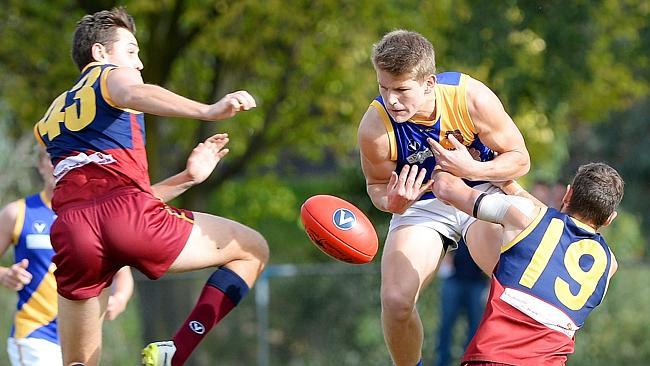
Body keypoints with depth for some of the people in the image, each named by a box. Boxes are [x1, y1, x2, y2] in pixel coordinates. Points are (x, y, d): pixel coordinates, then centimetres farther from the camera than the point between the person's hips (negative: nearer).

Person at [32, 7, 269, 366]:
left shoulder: (50, 118, 35)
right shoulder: (112, 75, 17)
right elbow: (133, 94, -11)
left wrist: (187, 177, 39)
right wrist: (207, 110, -27)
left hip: (72, 229, 5)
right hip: (128, 213, -5)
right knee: (252, 250, 11)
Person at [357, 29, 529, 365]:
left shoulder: (472, 98, -25)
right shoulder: (375, 127, -24)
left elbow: (519, 159, -11)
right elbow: (377, 184, -2)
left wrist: (473, 169, -31)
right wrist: (391, 203, -27)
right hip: (420, 205, 1)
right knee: (395, 300, -17)